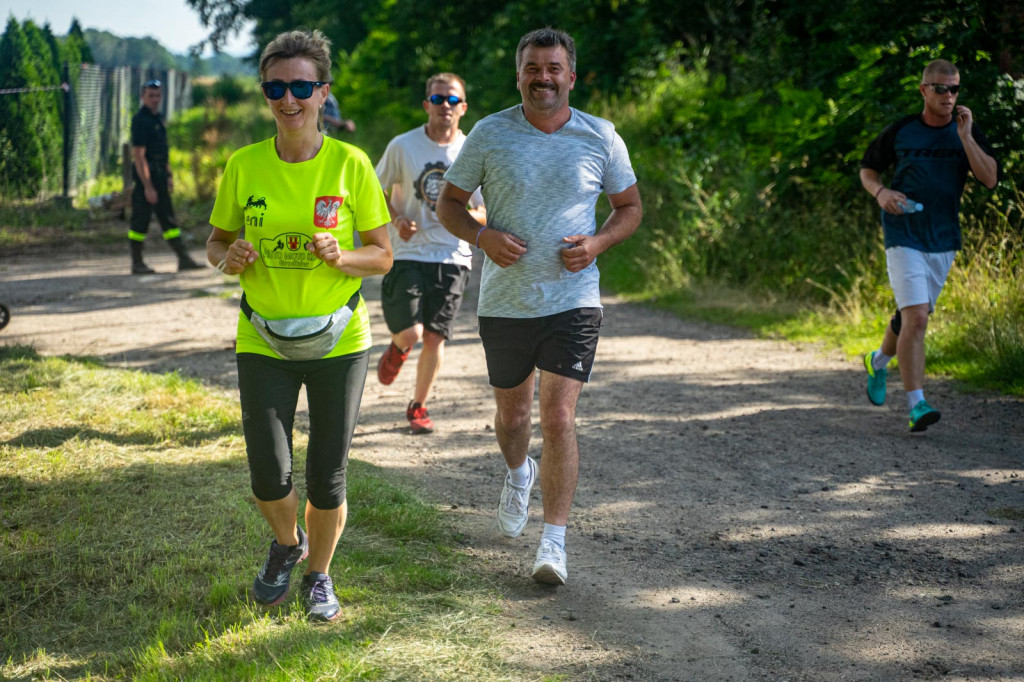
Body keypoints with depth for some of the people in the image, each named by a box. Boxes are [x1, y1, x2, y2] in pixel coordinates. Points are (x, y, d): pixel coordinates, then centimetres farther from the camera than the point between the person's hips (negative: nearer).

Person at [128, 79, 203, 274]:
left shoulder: (157, 119, 15)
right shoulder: (140, 120, -14)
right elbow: (138, 155, -19)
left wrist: (169, 176, 17)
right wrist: (148, 186, -22)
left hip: (159, 176, 9)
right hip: (146, 176, -9)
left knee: (169, 219, 9)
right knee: (141, 221, -2)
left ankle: (184, 259, 10)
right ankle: (137, 264, 4)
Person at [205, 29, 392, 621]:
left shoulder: (351, 165, -6)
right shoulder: (243, 166, -2)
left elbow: (383, 256, -1)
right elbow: (217, 242, 10)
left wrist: (341, 256, -21)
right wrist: (231, 257, -13)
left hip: (339, 340, -1)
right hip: (263, 342, 1)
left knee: (328, 480, 3)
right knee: (270, 476, -4)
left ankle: (319, 574, 31)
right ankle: (287, 544, 30)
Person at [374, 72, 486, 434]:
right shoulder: (402, 146, 0)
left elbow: (486, 214, 8)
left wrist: (466, 216, -15)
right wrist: (397, 219, -8)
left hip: (453, 258, 1)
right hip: (408, 254, -1)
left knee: (435, 337, 0)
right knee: (410, 333, -13)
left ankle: (418, 407, 21)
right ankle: (397, 348, 25)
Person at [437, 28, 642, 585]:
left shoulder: (601, 138, 0)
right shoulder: (489, 135, -2)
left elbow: (630, 207, 11)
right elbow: (448, 203, 6)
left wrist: (597, 242, -9)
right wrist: (483, 236, -15)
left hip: (573, 299, -1)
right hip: (503, 302, 2)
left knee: (559, 419, -12)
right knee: (511, 413, 17)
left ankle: (554, 542, -5)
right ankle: (518, 475, 51)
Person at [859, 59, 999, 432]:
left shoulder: (967, 131, 0)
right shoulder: (900, 131, -5)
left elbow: (990, 178, -12)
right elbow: (867, 169, 8)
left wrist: (965, 136, -19)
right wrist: (880, 192, -13)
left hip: (943, 239, 4)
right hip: (903, 237, -4)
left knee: (912, 315, 16)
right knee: (916, 317, -16)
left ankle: (879, 360, 47)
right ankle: (916, 405, -14)